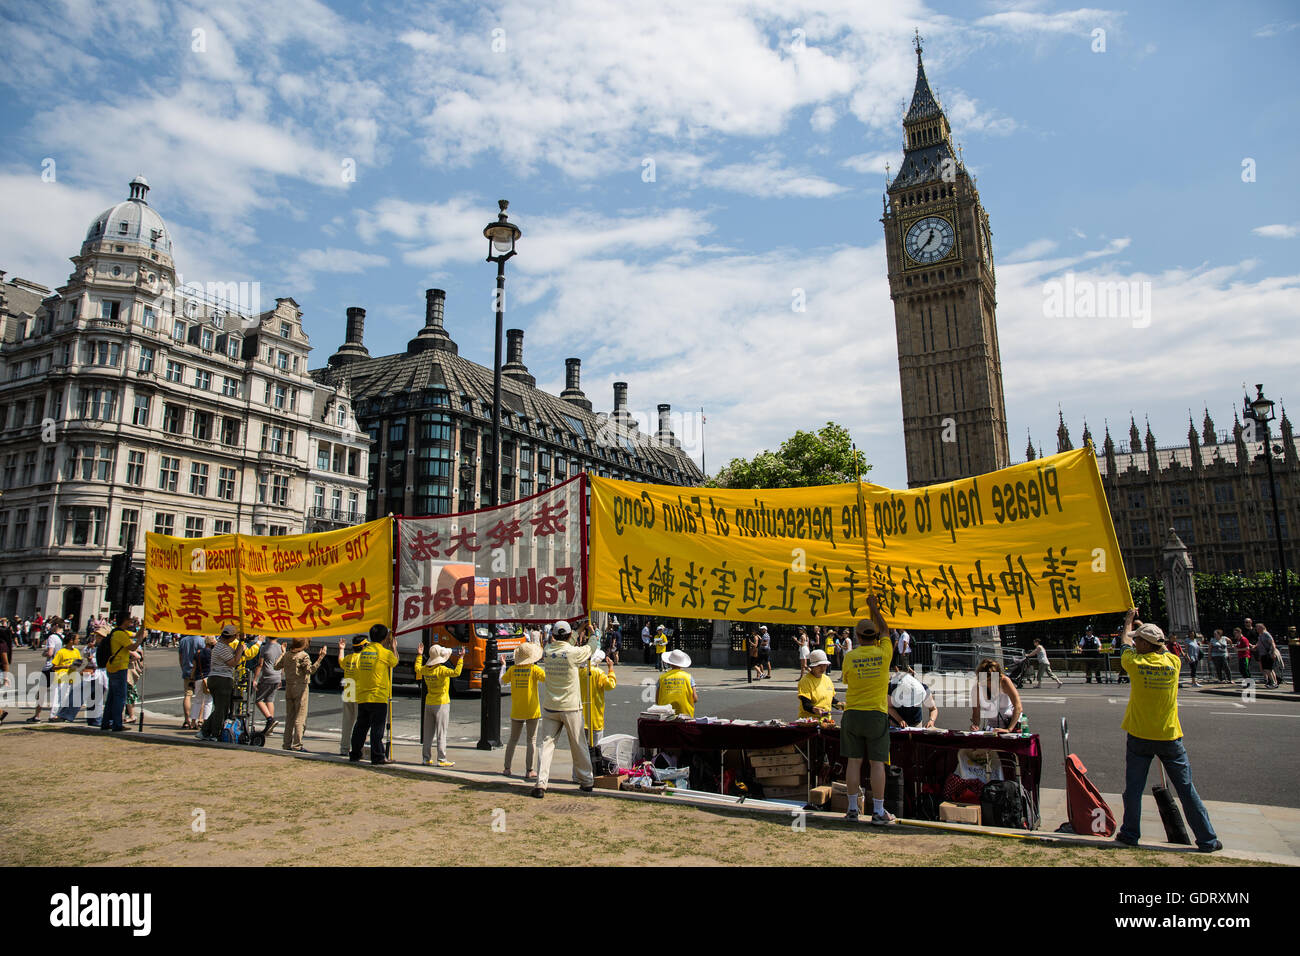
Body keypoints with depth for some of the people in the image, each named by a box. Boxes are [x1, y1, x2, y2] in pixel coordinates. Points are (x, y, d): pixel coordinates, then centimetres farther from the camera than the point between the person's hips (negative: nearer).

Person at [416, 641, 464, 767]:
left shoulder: (425, 669, 1)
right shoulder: (441, 669, -19)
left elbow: (417, 668, 24)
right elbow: (456, 672, -33)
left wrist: (419, 655, 33)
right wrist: (461, 658, -28)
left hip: (428, 703, 6)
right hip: (441, 704, -6)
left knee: (428, 733, 13)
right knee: (441, 733, -2)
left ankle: (427, 758, 18)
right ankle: (442, 760, -2)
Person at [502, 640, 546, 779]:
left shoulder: (512, 669, -1)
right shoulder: (534, 669, -10)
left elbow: (502, 681, 14)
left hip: (516, 711, 3)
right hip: (532, 710, -3)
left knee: (513, 739, 16)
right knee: (531, 741, 4)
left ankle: (507, 768, 19)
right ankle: (529, 771, 3)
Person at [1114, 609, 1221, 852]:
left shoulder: (1136, 663, -10)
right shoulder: (1173, 663, -5)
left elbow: (1125, 642, 12)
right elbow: (1162, 647, 19)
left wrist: (1129, 621, 30)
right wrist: (1141, 626, 33)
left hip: (1139, 736, -2)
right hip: (1169, 736, 2)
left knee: (1133, 788, 6)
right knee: (1186, 788, 10)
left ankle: (1130, 834, 14)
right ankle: (1207, 840, 17)